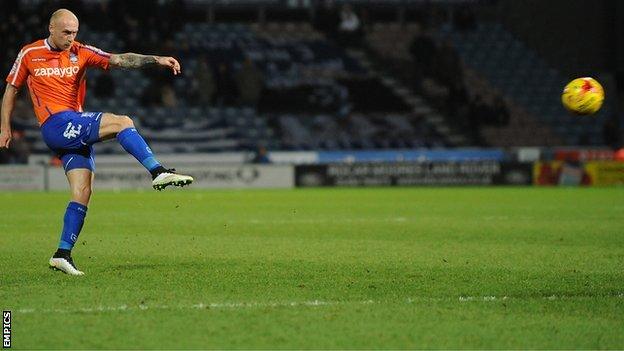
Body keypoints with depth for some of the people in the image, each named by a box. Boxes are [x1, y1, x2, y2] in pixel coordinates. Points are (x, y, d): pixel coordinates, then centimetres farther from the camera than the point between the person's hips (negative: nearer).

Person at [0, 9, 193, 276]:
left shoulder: (81, 53, 9)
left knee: (83, 192, -3)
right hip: (56, 124, -5)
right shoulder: (30, 54, 3)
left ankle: (63, 254, 0)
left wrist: (155, 60, -15)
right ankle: (158, 172, -28)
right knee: (122, 123, -21)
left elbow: (119, 60, -1)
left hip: (76, 130, 5)